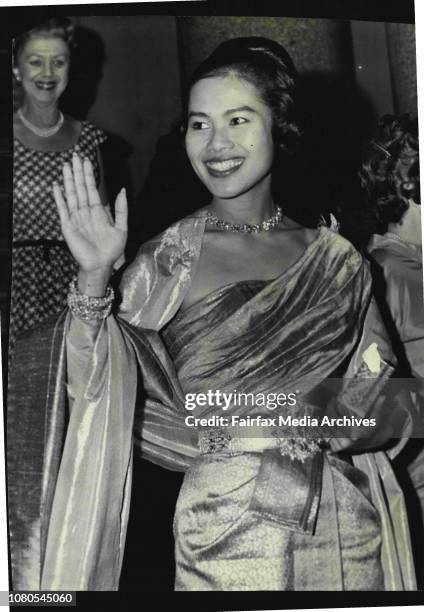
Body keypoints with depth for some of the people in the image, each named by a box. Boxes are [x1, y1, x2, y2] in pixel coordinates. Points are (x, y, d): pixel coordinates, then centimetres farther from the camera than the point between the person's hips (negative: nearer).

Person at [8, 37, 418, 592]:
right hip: (226, 530, -3)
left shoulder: (335, 260, 1)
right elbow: (99, 397, -12)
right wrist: (94, 277, -22)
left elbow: (374, 397, 8)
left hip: (345, 527, 3)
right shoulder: (170, 259, -5)